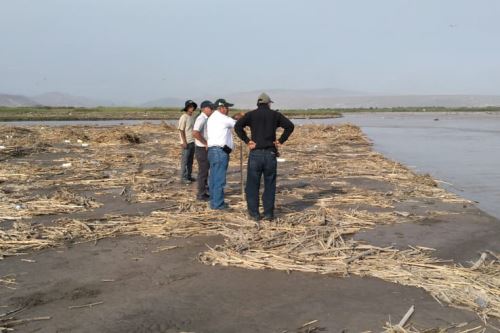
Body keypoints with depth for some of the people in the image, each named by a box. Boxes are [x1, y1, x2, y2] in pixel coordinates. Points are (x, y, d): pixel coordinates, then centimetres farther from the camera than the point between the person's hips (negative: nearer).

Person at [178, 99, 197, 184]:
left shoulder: (192, 117, 12)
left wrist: (195, 140, 14)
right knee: (185, 161, -2)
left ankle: (189, 176, 21)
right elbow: (181, 130, -14)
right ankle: (183, 178, 3)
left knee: (190, 160, 13)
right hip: (186, 142, -8)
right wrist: (184, 142, -18)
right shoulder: (184, 117, -12)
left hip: (192, 142, 8)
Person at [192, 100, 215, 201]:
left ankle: (204, 190, 27)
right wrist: (206, 143, -23)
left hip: (205, 149, 10)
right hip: (202, 149, -10)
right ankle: (201, 194, 5)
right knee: (203, 172, -3)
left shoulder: (206, 119, 13)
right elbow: (195, 133, -31)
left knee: (205, 170, 17)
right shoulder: (201, 119, -18)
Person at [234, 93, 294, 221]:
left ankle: (254, 213, 6)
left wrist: (247, 141, -5)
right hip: (270, 154, 1)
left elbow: (238, 126, -10)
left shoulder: (251, 114, 5)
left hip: (255, 153, -1)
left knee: (252, 185, 6)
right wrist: (281, 141, 2)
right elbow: (290, 126, -1)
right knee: (270, 185, 9)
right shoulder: (275, 114, 8)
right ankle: (269, 213, 9)